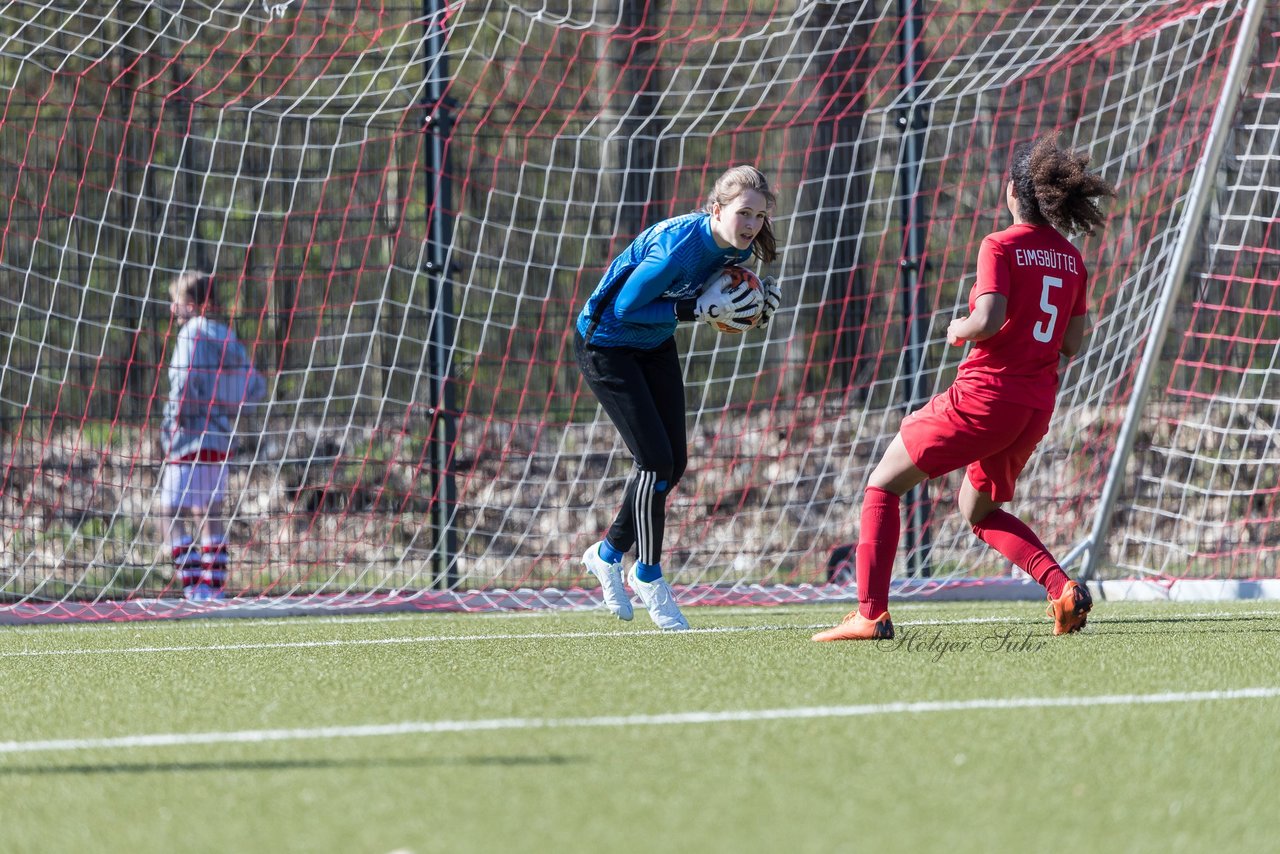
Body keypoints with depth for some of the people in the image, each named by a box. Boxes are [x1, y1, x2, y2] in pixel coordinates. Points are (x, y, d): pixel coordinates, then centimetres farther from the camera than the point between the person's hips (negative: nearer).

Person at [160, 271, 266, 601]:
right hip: (221, 440, 8)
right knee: (210, 517, 14)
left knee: (175, 517, -5)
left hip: (190, 440, -8)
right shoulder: (226, 336, 12)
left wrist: (174, 418, -8)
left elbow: (185, 387, -22)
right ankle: (214, 589, 14)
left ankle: (193, 592, -13)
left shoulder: (193, 333, -11)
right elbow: (256, 387, 15)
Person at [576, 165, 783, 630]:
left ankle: (608, 554, 29)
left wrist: (758, 304, -15)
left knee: (673, 463, 10)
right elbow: (624, 308, -29)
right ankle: (648, 578, 5)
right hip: (607, 343, -8)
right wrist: (699, 309, -33)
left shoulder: (738, 247, -12)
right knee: (656, 461, -11)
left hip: (655, 345, 8)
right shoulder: (678, 246, -35)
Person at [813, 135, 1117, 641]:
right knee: (978, 510, 27)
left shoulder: (1001, 247, -10)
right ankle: (1063, 589, 6)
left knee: (883, 486, 7)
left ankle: (871, 614, -4)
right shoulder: (1071, 260, 8)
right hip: (1037, 407, 7)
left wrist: (960, 329, -2)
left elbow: (989, 319, -22)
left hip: (984, 395, -7)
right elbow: (1072, 343, 13)